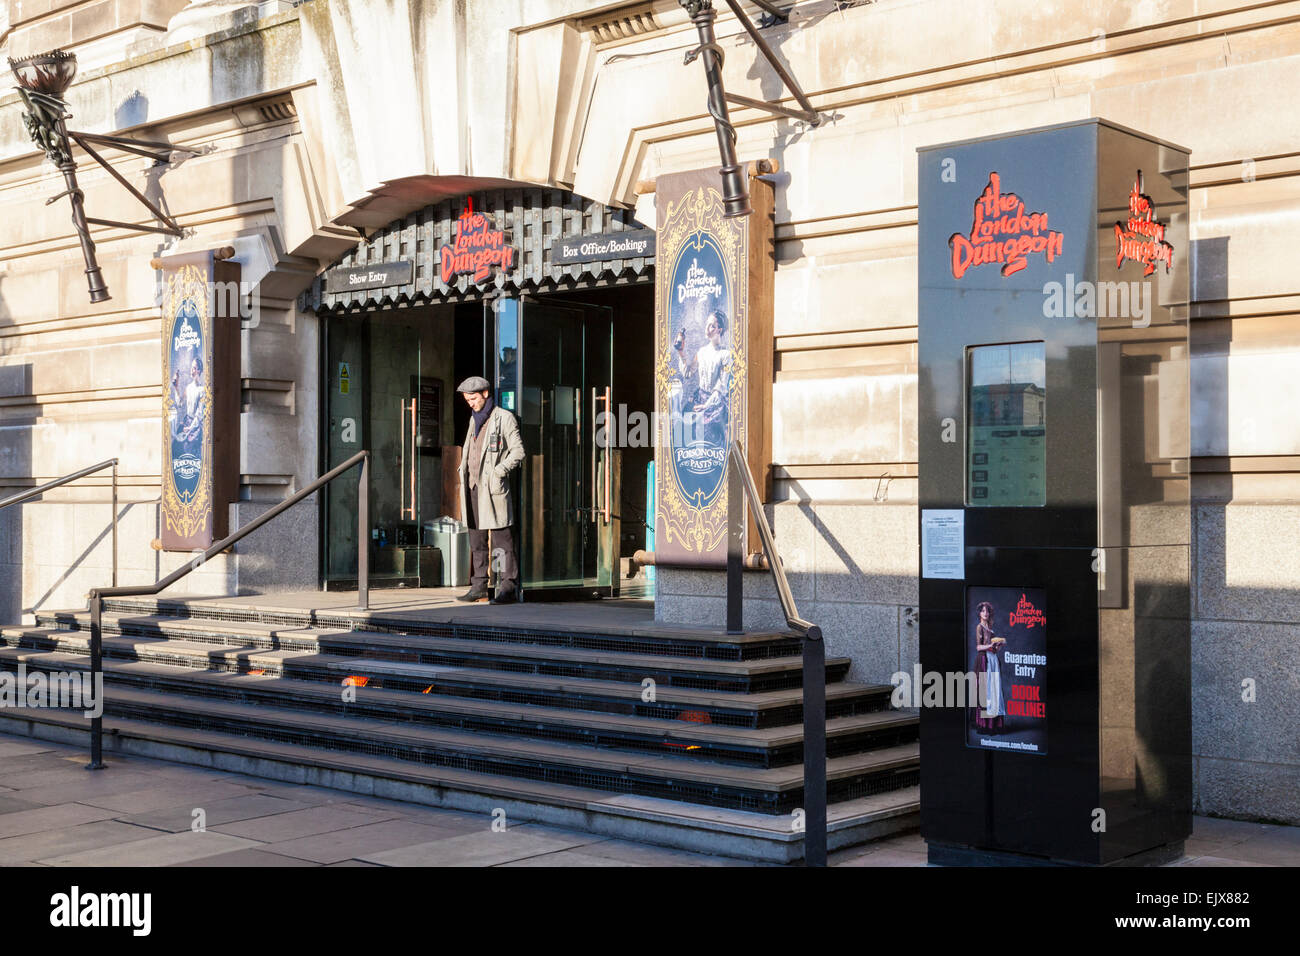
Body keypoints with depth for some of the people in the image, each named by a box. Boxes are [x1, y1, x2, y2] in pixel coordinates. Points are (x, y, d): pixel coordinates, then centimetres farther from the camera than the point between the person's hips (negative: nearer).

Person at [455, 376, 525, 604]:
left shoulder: (504, 418, -3)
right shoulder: (474, 420, 19)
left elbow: (518, 451, -7)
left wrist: (498, 471, -14)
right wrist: (465, 472, 13)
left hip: (493, 487, -7)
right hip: (473, 486, 8)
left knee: (502, 538, -7)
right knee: (477, 540, 9)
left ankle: (508, 586, -6)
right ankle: (479, 586, 13)